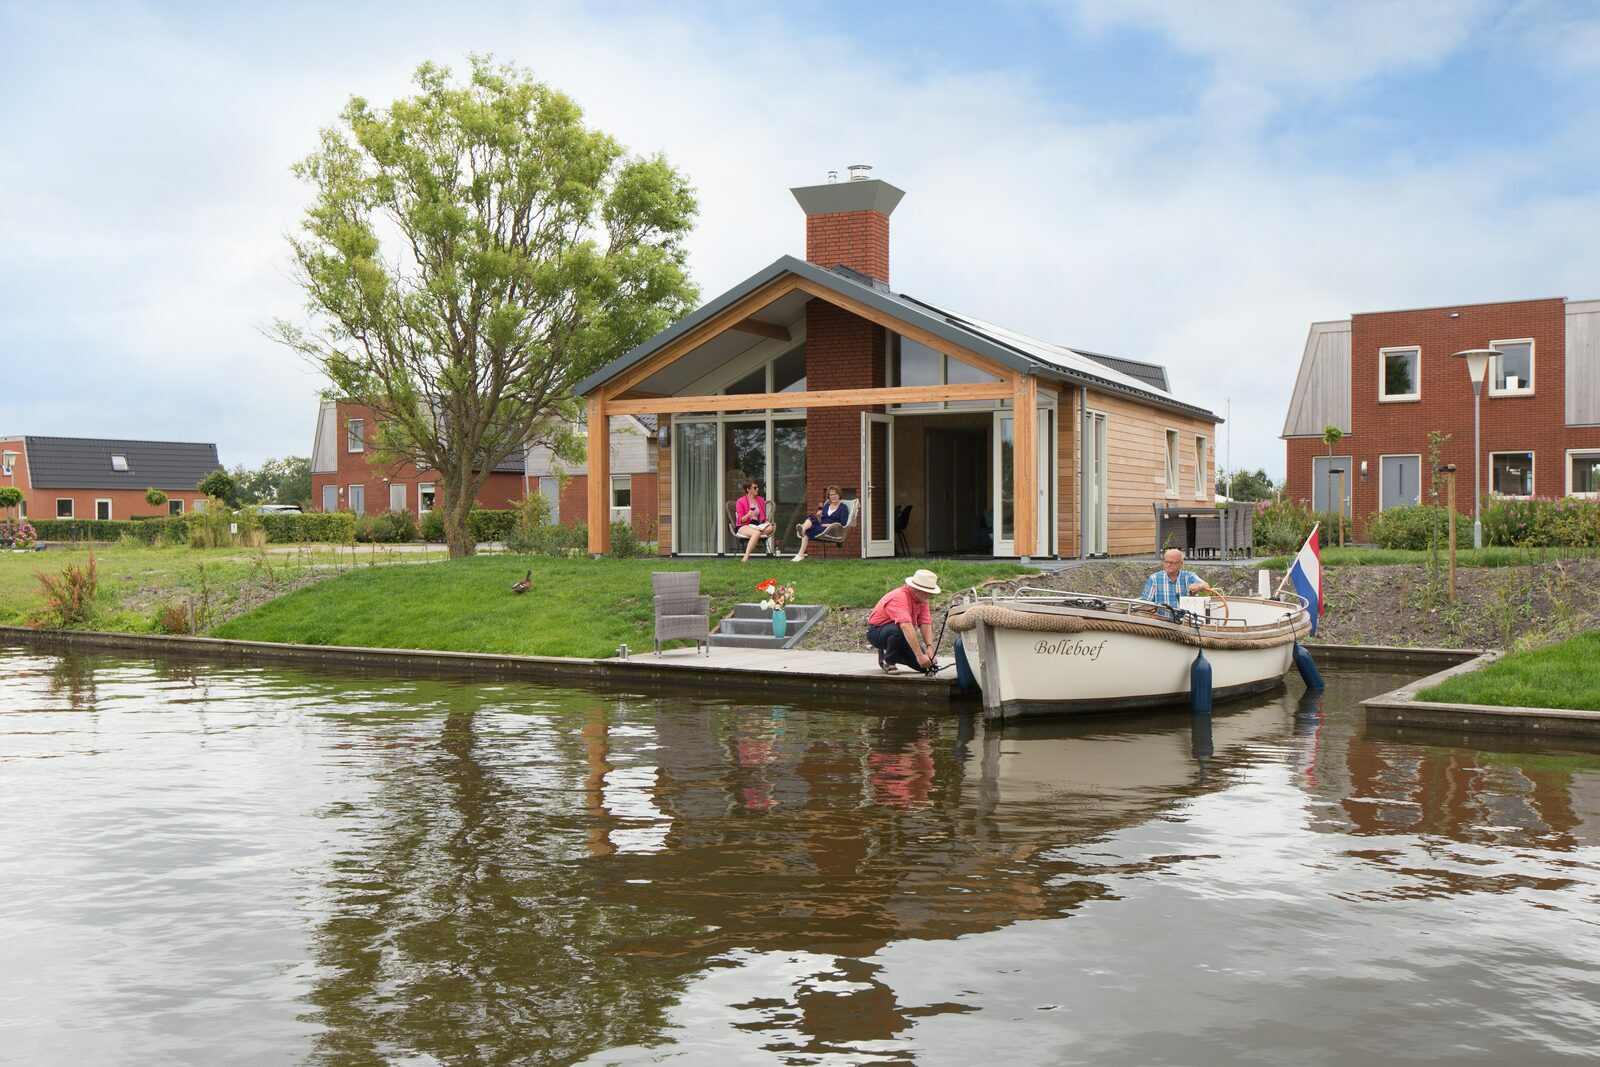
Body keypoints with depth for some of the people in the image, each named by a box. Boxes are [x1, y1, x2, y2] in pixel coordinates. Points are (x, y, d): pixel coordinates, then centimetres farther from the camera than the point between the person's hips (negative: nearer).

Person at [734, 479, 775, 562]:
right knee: (757, 533, -39)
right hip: (744, 526, -5)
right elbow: (740, 520, -3)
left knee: (770, 527, -29)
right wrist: (748, 515, -24)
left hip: (758, 525, 5)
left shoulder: (761, 500, 18)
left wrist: (766, 522, -2)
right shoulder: (741, 501, 1)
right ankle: (745, 558, -46)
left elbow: (763, 517, 22)